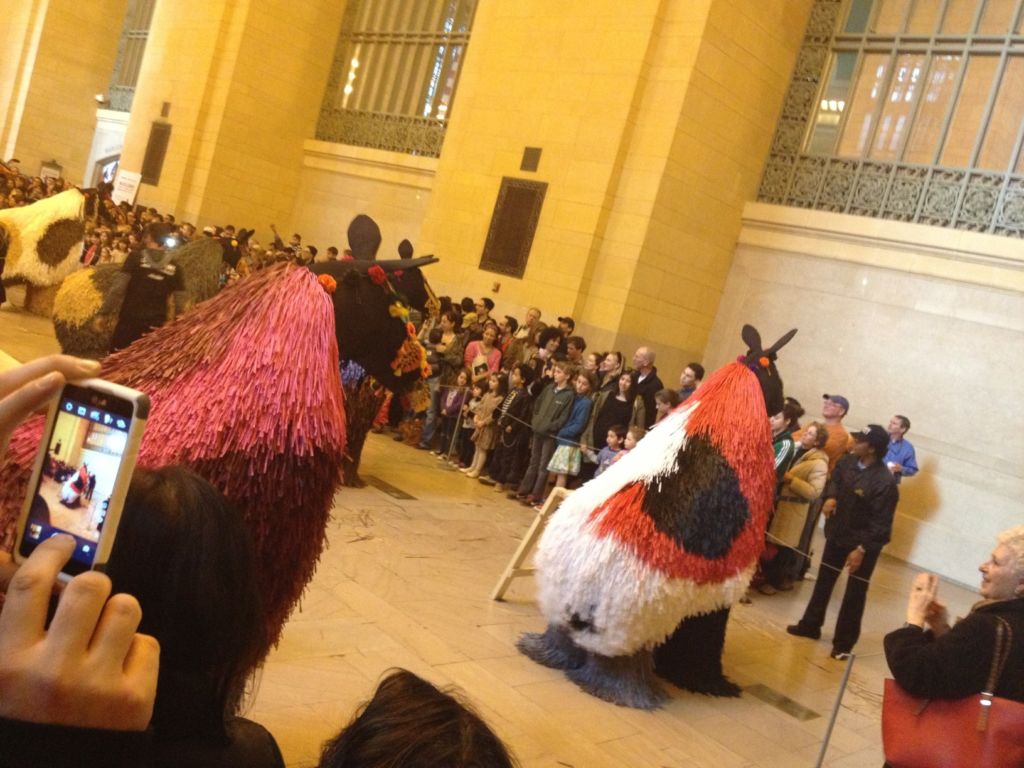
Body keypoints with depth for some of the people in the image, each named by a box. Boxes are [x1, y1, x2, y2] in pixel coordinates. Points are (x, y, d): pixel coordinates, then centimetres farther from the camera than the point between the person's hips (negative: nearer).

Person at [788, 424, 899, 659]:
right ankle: (810, 625, 38)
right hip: (837, 534, 7)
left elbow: (881, 523, -24)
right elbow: (834, 479, 15)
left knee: (854, 594, 7)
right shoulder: (848, 461, -7)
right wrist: (830, 497, -7)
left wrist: (861, 549, -25)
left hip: (864, 544, -7)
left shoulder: (885, 482, -27)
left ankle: (844, 643, 22)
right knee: (824, 581, 20)